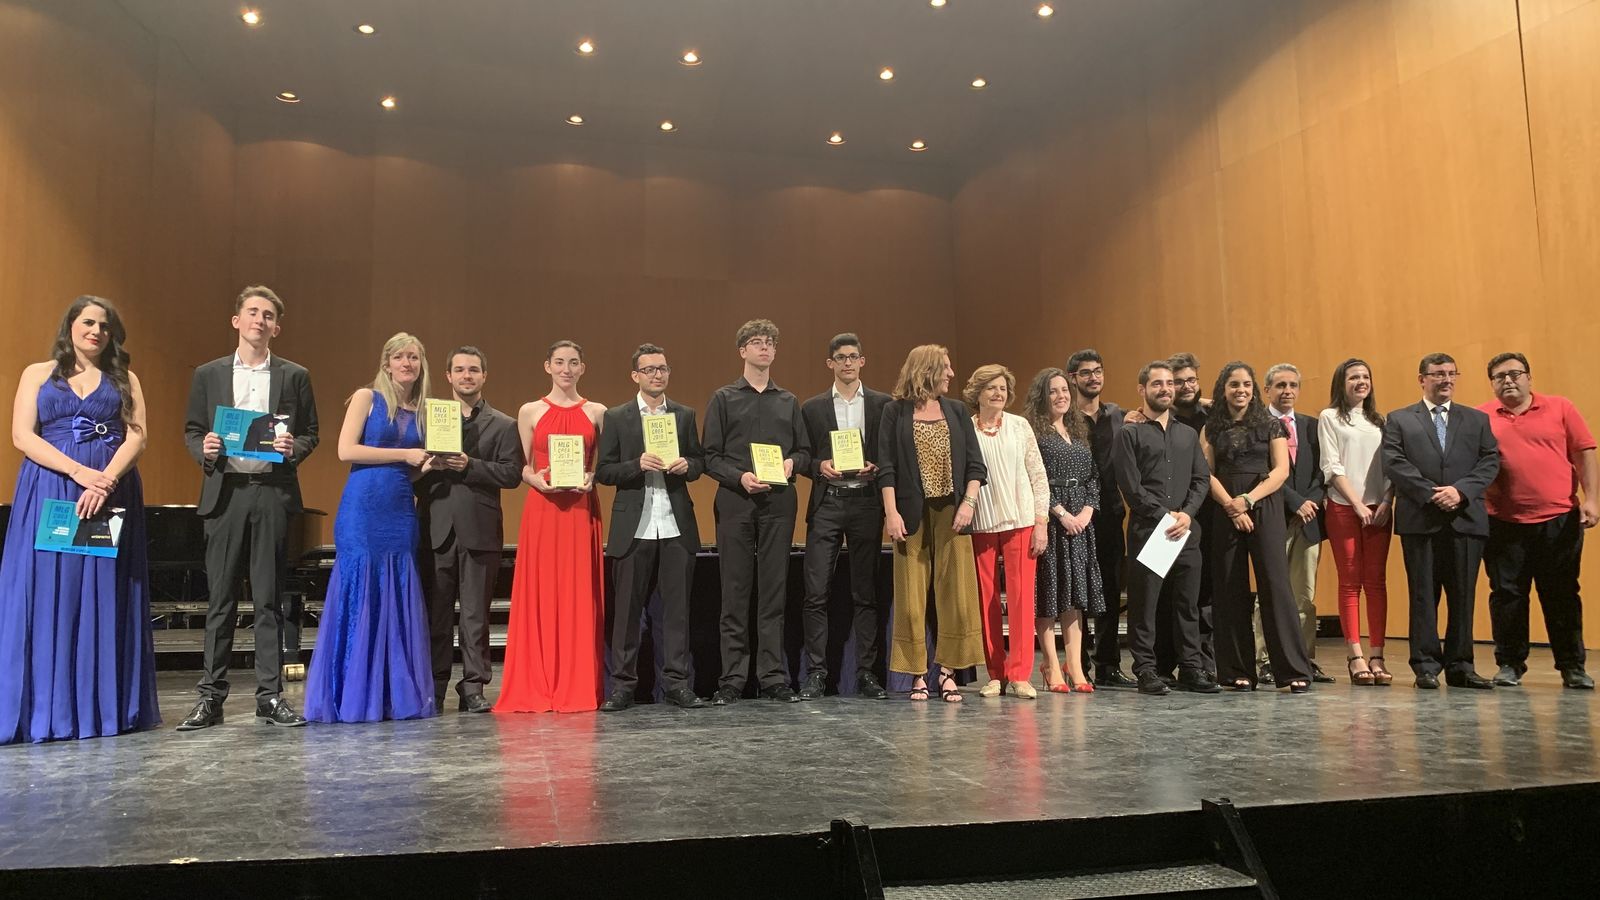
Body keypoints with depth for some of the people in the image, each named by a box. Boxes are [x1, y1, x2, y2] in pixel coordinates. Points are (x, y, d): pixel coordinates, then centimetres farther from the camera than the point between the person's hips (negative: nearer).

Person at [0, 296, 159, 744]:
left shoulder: (124, 380, 12)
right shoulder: (38, 374, 10)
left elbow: (136, 437, 1)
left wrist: (106, 482, -15)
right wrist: (80, 473, -14)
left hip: (111, 493, 1)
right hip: (49, 491, 0)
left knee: (104, 598, 0)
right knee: (47, 596, -3)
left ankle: (106, 707, 3)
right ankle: (47, 709, 1)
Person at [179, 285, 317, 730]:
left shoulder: (294, 376, 9)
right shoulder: (208, 374, 11)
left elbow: (310, 434, 10)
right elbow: (191, 431, 12)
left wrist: (293, 449, -11)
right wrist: (203, 448, -9)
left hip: (273, 493, 0)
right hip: (225, 493, 1)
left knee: (269, 600, 3)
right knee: (220, 601, 3)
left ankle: (270, 695, 9)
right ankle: (211, 697, 11)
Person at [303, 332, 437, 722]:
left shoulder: (420, 412, 16)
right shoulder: (367, 397, 2)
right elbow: (346, 450, -8)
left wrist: (427, 465, -1)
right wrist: (404, 455, -10)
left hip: (401, 514, 5)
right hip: (363, 511, -5)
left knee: (400, 601, 3)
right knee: (358, 598, -3)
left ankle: (399, 695, 9)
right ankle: (352, 697, 5)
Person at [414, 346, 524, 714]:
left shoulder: (503, 425, 9)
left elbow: (512, 473, -4)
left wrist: (469, 466, -13)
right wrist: (429, 466, -11)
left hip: (479, 530, -1)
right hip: (436, 528, 1)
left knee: (475, 614, 3)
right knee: (435, 613, 5)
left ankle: (473, 687, 9)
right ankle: (433, 689, 13)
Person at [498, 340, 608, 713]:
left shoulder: (596, 412, 9)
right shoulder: (530, 412, 8)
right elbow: (522, 467, 9)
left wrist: (591, 478, -9)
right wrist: (535, 479, -11)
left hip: (582, 510, 0)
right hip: (542, 508, 0)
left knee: (579, 594, 0)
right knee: (540, 594, -2)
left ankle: (577, 687, 6)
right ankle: (537, 688, 5)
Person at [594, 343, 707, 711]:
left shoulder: (685, 415, 12)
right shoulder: (616, 417, 5)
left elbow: (700, 462, 13)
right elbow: (603, 471, 1)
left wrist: (687, 465, -9)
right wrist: (638, 465, -15)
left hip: (677, 525, 2)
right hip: (634, 526, -2)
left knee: (677, 606, 4)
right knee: (627, 608, 2)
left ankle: (677, 683, 11)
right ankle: (622, 685, 11)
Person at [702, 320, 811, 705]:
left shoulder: (788, 402, 16)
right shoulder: (723, 399, 7)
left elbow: (805, 450, 16)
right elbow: (710, 456, 1)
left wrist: (791, 463, -6)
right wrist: (740, 477, -14)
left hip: (778, 502, 3)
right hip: (735, 501, -2)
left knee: (774, 592, 4)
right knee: (735, 593, 0)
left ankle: (773, 677, 9)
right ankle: (732, 679, 6)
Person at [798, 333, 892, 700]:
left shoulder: (882, 404, 9)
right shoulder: (812, 408, 10)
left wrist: (875, 468, -10)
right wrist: (819, 466, -9)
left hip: (866, 501, 0)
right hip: (826, 503, 0)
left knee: (867, 593, 5)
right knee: (816, 592, -5)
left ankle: (867, 673, 12)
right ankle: (816, 673, 3)